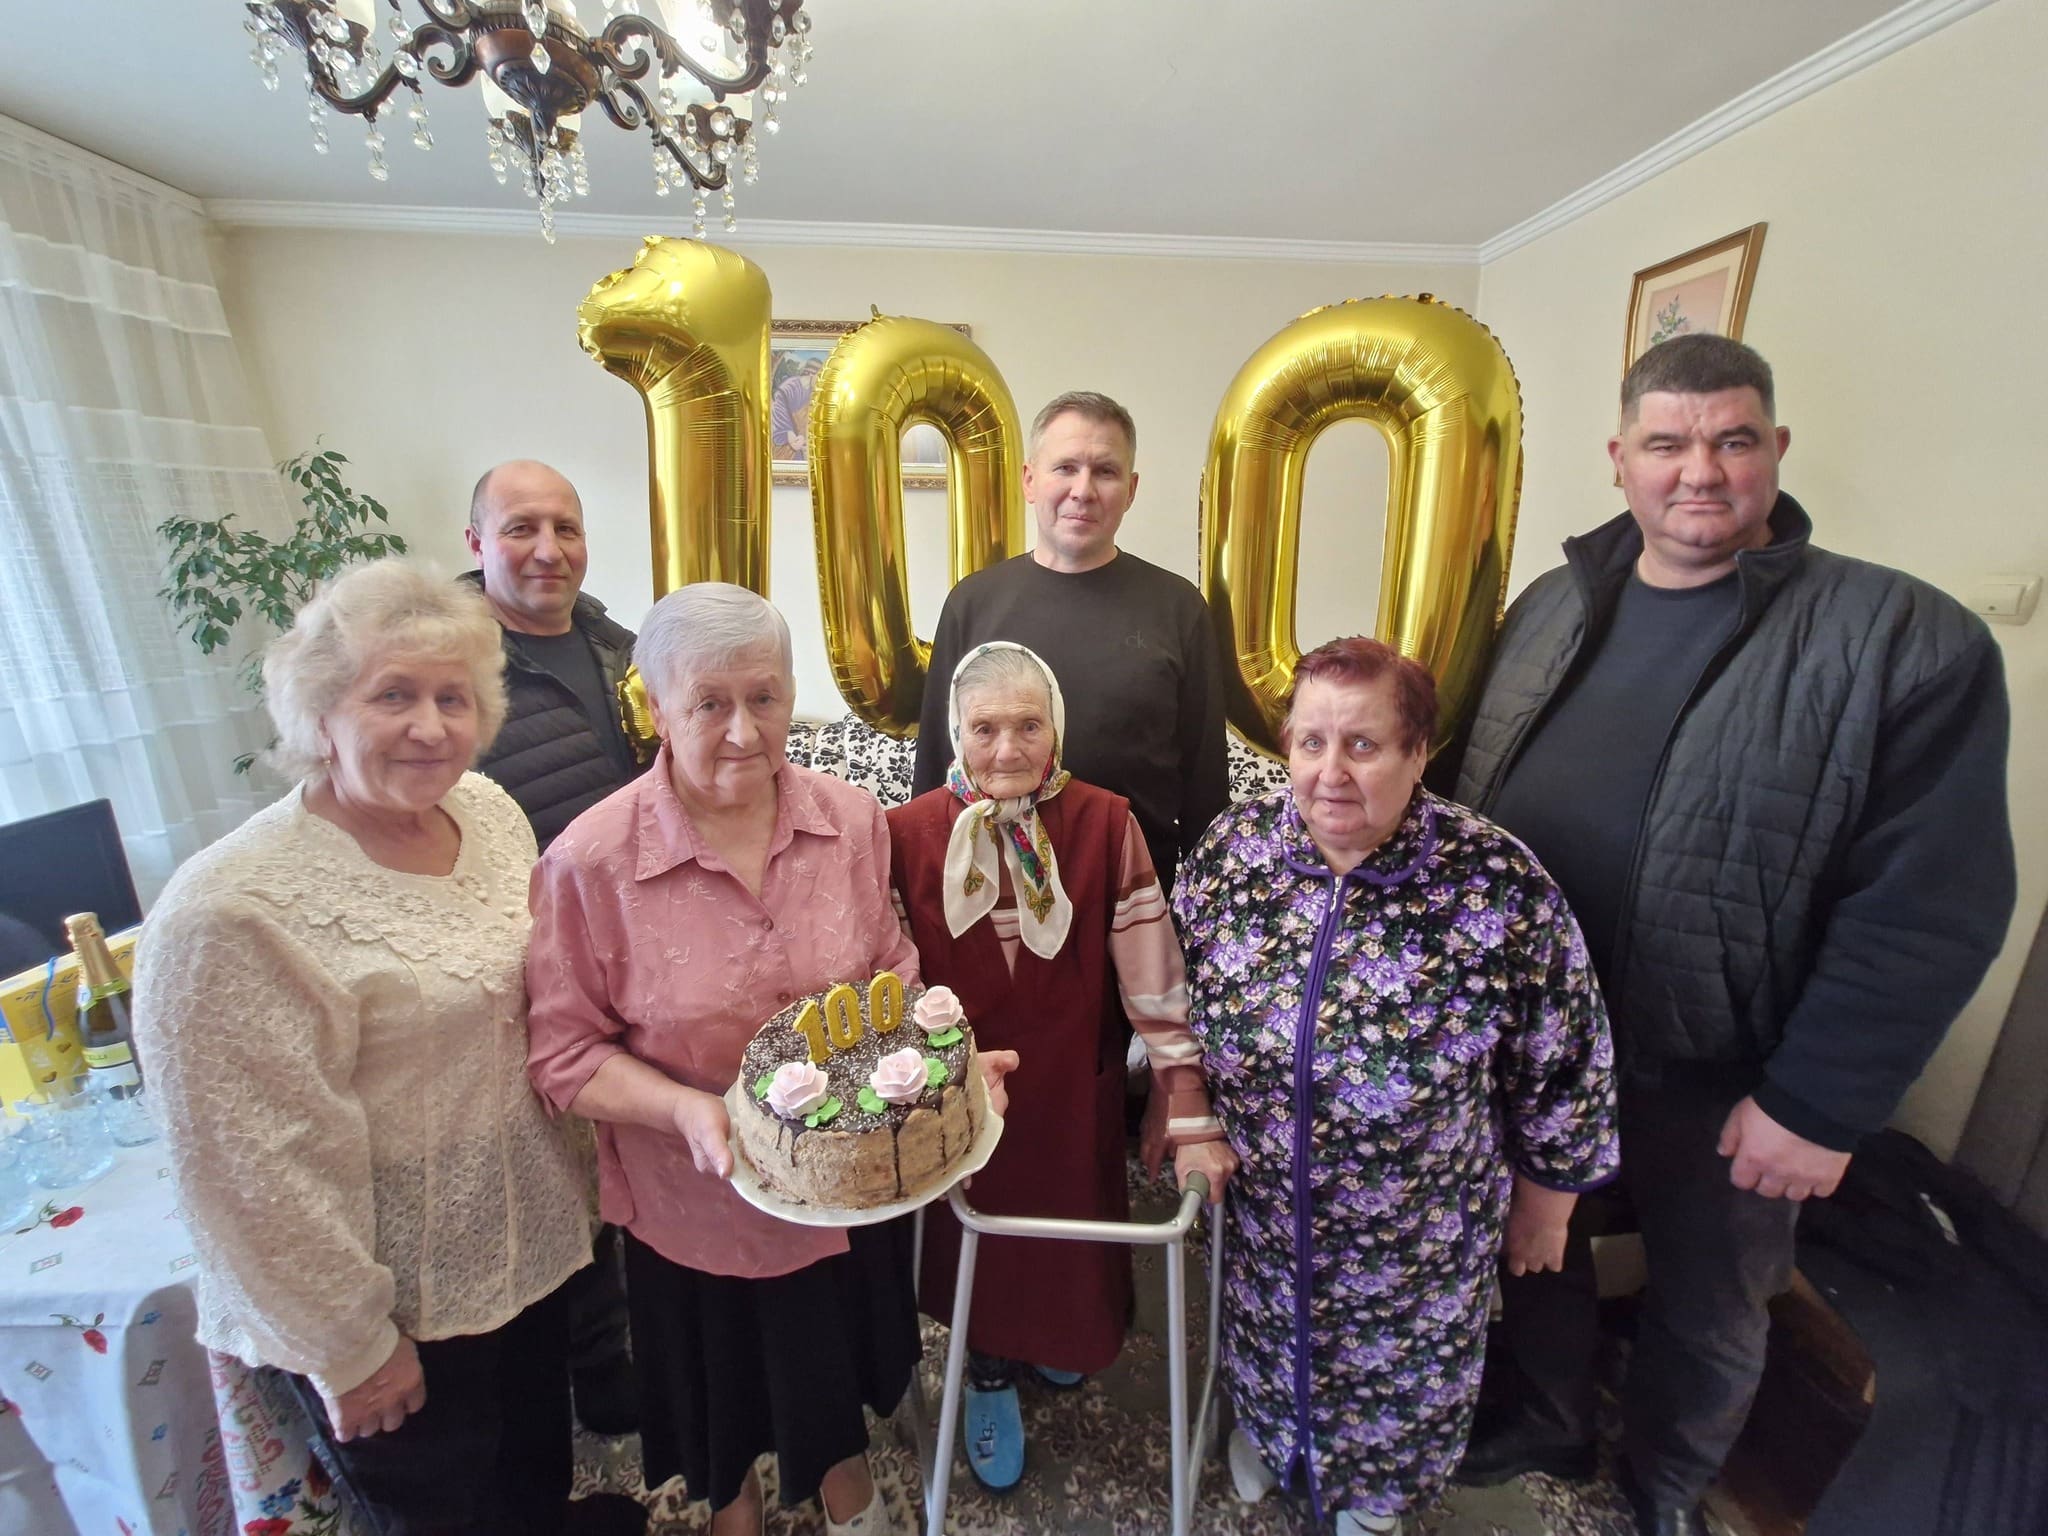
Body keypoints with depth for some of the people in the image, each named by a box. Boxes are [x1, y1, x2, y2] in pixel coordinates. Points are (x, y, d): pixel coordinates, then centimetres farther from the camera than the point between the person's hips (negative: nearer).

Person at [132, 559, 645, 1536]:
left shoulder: (490, 810, -6)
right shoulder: (235, 914, -27)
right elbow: (256, 1170, -21)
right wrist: (350, 1348, -13)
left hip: (526, 1245, 6)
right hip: (390, 1308, -5)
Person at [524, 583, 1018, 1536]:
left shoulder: (853, 819, -13)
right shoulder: (589, 860, -21)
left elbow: (891, 975, -2)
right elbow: (563, 1053, -13)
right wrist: (687, 1109, -28)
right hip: (694, 1204, -2)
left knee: (839, 1376, 31)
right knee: (721, 1394, 29)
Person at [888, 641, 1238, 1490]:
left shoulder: (1105, 824, -15)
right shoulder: (910, 832, -13)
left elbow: (1155, 983, -13)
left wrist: (1192, 1121, -12)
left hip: (1076, 1101, 0)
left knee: (1072, 1242, 24)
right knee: (978, 1247, 22)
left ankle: (1056, 1340, 60)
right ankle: (991, 1373, 56)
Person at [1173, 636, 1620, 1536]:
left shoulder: (1501, 888, -27)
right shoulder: (1232, 847, -18)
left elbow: (1557, 1081, -12)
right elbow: (1173, 996, -3)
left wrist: (1542, 1211, 0)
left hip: (1417, 1234, -2)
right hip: (1258, 1204, 2)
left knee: (1397, 1364, 27)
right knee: (1266, 1334, 31)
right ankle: (1263, 1425, 65)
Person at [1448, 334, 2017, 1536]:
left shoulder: (1911, 642, -14)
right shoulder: (1551, 608, 0)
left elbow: (1930, 905, -16)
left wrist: (1818, 1104, -15)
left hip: (1719, 1078, -3)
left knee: (1706, 1312, 23)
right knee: (1537, 1250, 25)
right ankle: (1546, 1425, 54)